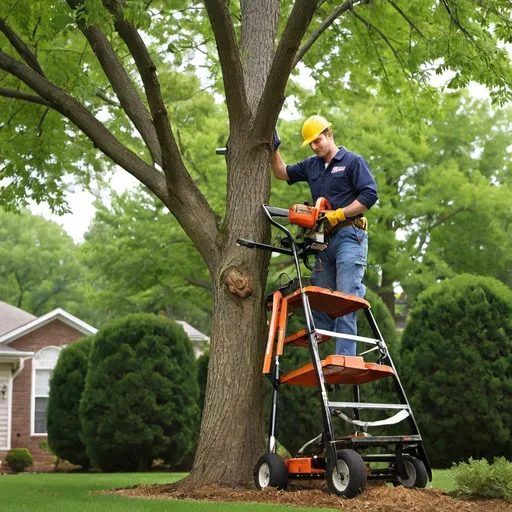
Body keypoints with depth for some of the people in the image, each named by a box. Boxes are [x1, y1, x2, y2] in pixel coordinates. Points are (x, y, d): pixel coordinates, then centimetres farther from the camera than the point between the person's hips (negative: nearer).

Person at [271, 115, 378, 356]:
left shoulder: (353, 161, 2)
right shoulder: (311, 165, 20)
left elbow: (370, 195, -8)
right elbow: (282, 173, 29)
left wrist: (337, 215, -13)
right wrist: (274, 149, 13)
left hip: (349, 237, -7)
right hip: (324, 239, 7)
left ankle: (345, 361, -17)